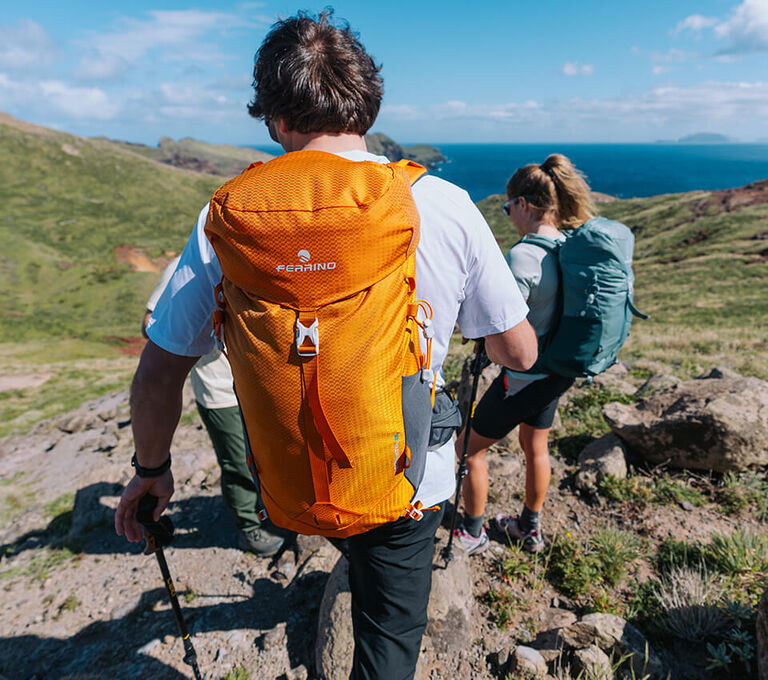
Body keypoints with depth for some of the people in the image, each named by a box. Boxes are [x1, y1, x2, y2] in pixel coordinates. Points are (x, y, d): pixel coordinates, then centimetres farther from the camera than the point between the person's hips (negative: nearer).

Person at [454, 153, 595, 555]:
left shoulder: (522, 256, -26)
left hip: (523, 377, -8)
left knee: (470, 446, 11)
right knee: (536, 447, 24)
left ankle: (473, 533, 28)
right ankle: (530, 528, 44)